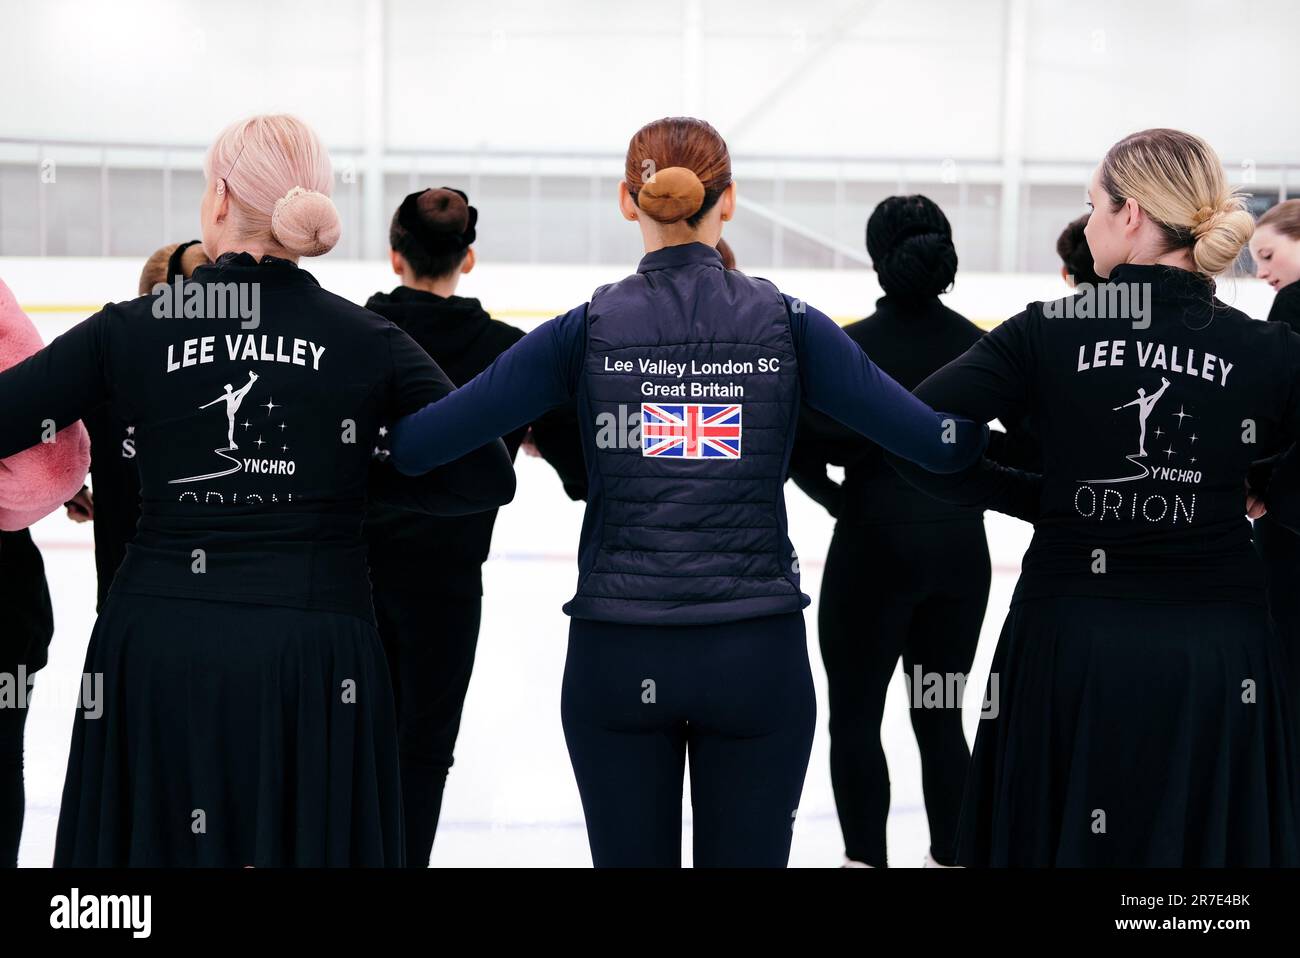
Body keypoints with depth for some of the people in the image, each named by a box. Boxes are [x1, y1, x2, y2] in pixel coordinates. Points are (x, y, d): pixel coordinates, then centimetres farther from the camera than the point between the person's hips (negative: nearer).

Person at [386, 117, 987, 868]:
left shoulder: (589, 329, -3)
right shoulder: (788, 324, -3)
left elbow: (418, 444, -5)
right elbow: (946, 440, -4)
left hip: (618, 658, 1)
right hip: (757, 655, 0)